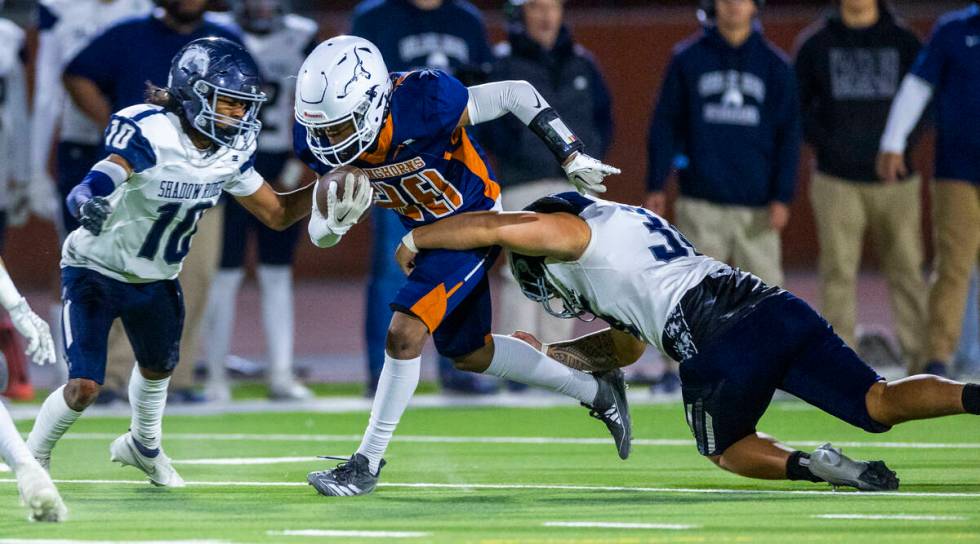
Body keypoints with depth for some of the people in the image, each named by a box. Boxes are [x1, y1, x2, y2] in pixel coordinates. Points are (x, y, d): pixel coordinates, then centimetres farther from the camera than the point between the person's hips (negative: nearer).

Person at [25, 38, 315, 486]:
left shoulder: (231, 153, -9)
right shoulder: (151, 134, -30)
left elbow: (277, 213, 1)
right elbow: (91, 189, -41)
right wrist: (89, 203, -65)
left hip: (155, 278, 7)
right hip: (96, 268, -6)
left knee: (158, 368, 27)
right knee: (84, 387, -15)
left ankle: (143, 446, 57)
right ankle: (33, 458, 13)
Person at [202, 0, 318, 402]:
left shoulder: (301, 38, 5)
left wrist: (296, 168, -2)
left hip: (278, 168, 3)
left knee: (278, 274, 4)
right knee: (225, 274, -3)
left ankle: (281, 373, 6)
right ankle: (215, 375, 2)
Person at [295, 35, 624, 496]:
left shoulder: (422, 103, -37)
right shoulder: (320, 139, -21)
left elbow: (517, 95, -22)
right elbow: (319, 234, -14)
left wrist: (572, 158, -17)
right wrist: (336, 219, -37)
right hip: (424, 232, 7)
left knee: (405, 332, -20)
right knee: (468, 354, 20)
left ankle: (367, 462, -7)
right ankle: (595, 391, 36)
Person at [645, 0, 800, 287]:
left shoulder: (775, 65, 6)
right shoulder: (688, 58, 5)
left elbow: (788, 135, 6)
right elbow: (665, 125, 6)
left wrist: (782, 198, -2)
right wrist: (656, 186, -1)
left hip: (756, 207, 0)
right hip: (701, 204, 0)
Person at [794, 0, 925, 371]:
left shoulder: (903, 41, 7)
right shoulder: (816, 44, 5)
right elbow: (796, 104, 8)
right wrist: (824, 142, -7)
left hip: (896, 180, 1)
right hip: (837, 182, -1)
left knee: (907, 270, 1)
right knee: (838, 272, -4)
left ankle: (919, 359, 7)